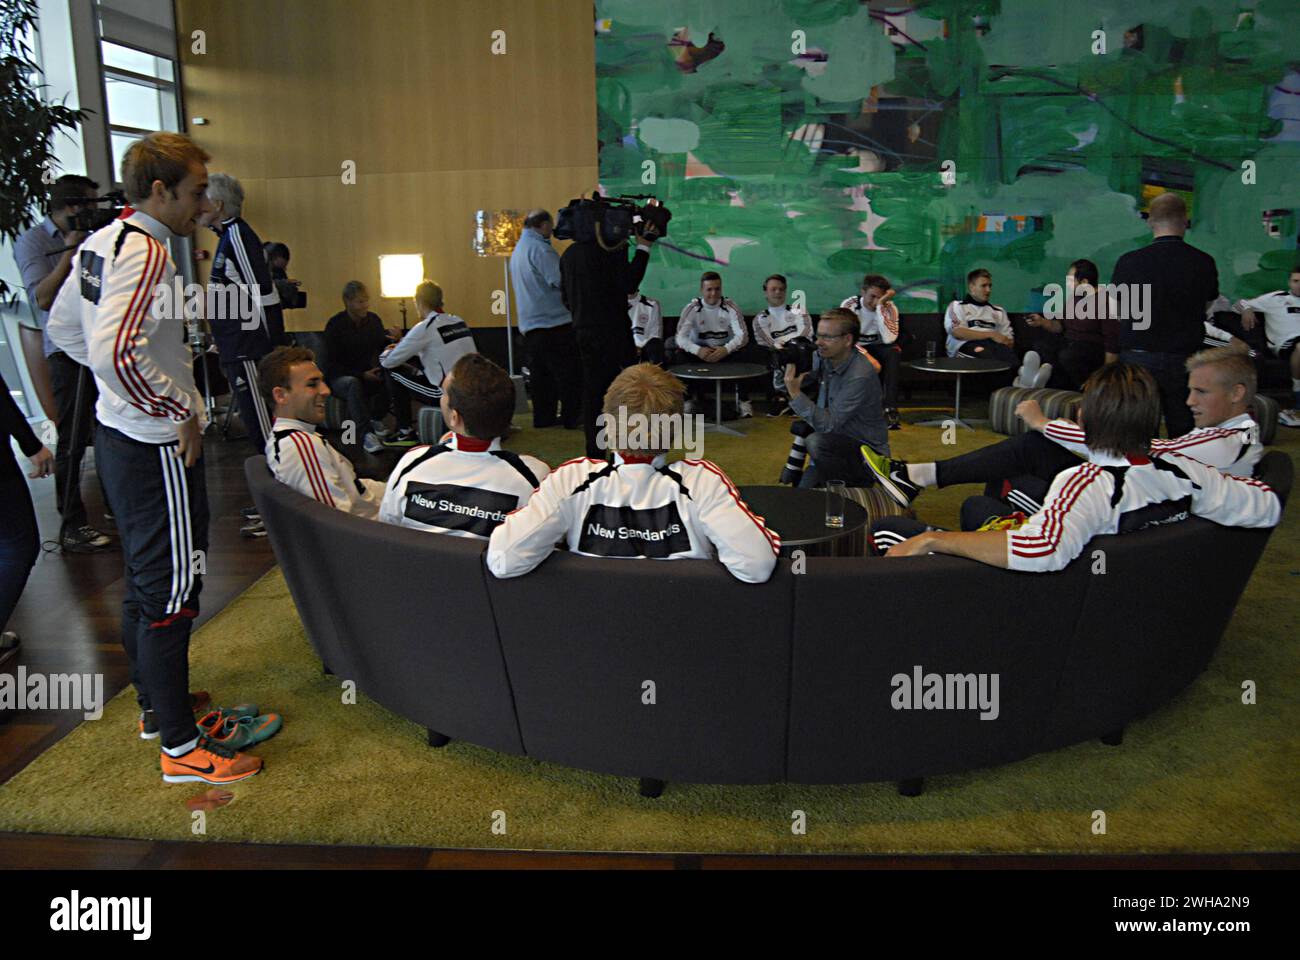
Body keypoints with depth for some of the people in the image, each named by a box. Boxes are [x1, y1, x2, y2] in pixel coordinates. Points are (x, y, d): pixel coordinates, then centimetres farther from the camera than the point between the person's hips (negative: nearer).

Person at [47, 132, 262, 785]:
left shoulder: (101, 242, 10)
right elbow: (114, 352, -33)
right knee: (172, 590, -2)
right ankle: (181, 749, 8)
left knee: (144, 579, 21)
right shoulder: (146, 251, -21)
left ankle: (154, 704, 38)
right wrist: (180, 413, -22)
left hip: (117, 431, 10)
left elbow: (63, 326, 21)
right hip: (156, 445, -10)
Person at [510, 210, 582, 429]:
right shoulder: (539, 248, -15)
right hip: (554, 321, -9)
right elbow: (561, 280, -22)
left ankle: (543, 417, 15)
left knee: (541, 374, 12)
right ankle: (572, 417, 2)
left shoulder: (518, 250, 16)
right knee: (569, 372, -1)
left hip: (529, 324, 9)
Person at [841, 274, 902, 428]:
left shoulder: (889, 308, -13)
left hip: (878, 347, 1)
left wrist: (880, 306, -32)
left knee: (894, 352, -32)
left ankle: (890, 409, -33)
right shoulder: (849, 305, -16)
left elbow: (888, 339, -29)